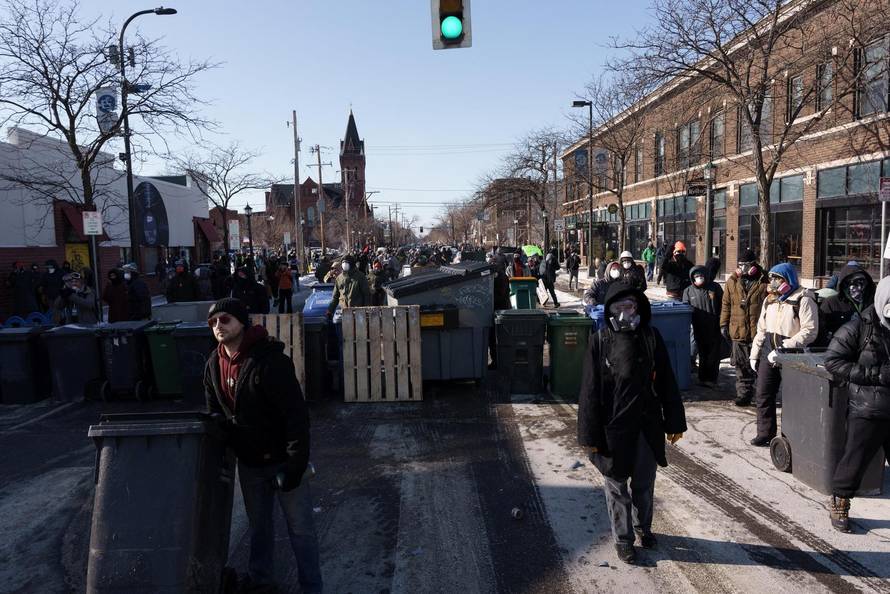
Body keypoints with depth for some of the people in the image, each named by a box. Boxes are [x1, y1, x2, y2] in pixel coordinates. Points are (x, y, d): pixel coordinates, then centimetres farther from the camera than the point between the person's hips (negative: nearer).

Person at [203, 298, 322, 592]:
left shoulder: (269, 360, -24)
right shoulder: (214, 364, 0)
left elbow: (296, 414, -25)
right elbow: (214, 412, 13)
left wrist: (295, 464, -25)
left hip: (281, 460, -6)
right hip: (248, 462, 7)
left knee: (300, 529, 5)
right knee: (258, 525, 23)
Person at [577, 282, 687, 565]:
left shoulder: (651, 338, -3)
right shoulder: (600, 341, -10)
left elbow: (667, 383, 3)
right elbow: (590, 391, -8)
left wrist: (674, 422, 4)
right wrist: (590, 435, -8)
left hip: (647, 427, 2)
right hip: (613, 428, -2)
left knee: (644, 484, 19)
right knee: (617, 487, 11)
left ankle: (643, 527, 43)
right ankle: (623, 538, 29)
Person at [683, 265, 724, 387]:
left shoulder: (715, 287, 2)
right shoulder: (688, 291, 4)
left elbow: (722, 306, 6)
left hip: (714, 329, -1)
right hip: (699, 330, 1)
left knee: (714, 356, 3)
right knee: (703, 355, 11)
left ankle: (711, 379, 12)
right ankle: (703, 378, 21)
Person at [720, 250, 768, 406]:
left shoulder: (764, 282, -3)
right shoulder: (732, 282, 7)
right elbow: (726, 304, 12)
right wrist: (724, 324, 9)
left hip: (758, 332, -3)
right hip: (738, 332, 3)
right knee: (741, 366, 8)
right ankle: (743, 394, 17)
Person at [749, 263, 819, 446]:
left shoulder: (803, 300, -9)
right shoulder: (770, 300, 13)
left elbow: (810, 331, -17)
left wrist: (784, 349, -22)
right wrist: (754, 354, 15)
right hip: (769, 354, 7)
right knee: (762, 395, 6)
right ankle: (765, 433, 17)